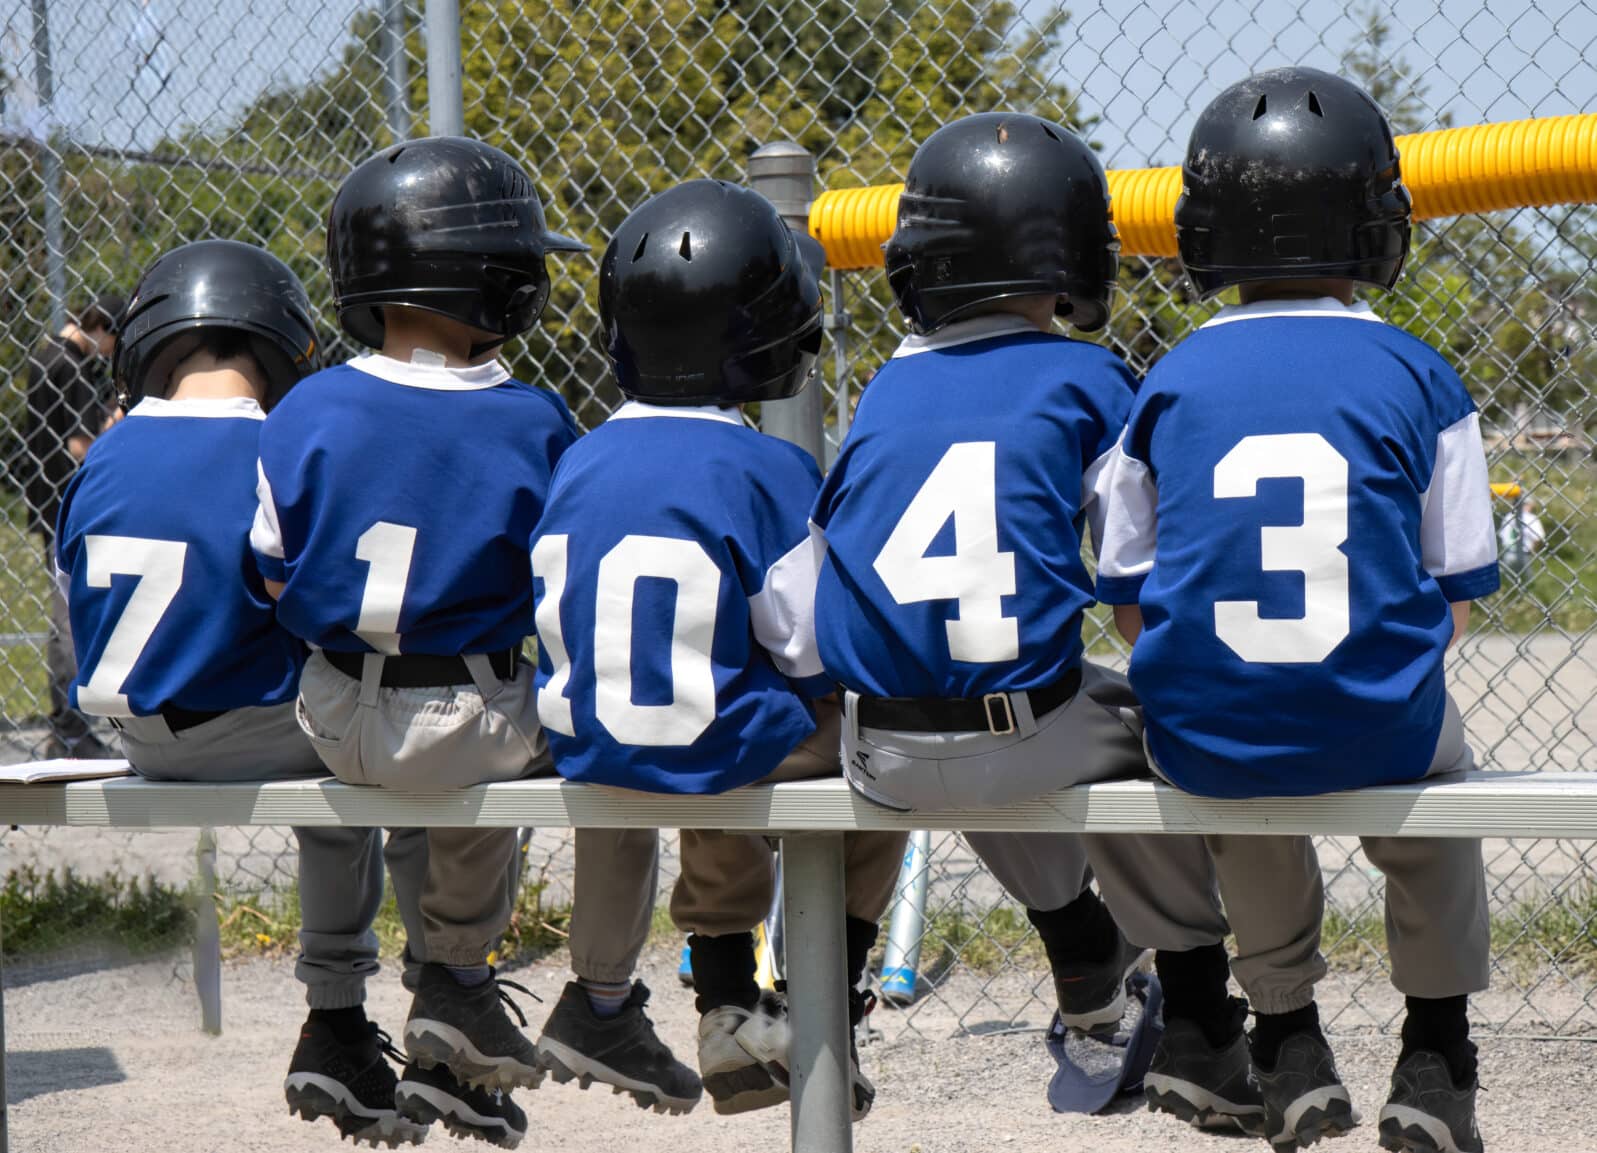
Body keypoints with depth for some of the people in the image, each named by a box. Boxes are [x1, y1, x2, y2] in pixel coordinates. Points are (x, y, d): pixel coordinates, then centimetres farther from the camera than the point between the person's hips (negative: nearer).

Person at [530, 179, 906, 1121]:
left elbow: (556, 632, 8)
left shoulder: (576, 467, 0)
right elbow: (814, 652, -13)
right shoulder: (772, 475, -15)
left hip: (587, 751, 6)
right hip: (723, 751, -6)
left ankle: (731, 1010, 36)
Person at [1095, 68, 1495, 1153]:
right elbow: (1454, 601, 2)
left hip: (1200, 733, 1)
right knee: (1438, 784, 33)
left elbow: (1132, 603, 5)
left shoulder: (1169, 385, 2)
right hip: (1379, 731, -1)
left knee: (1244, 783, 36)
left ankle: (1289, 1040, 35)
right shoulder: (1421, 379, -1)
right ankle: (1436, 1062, 33)